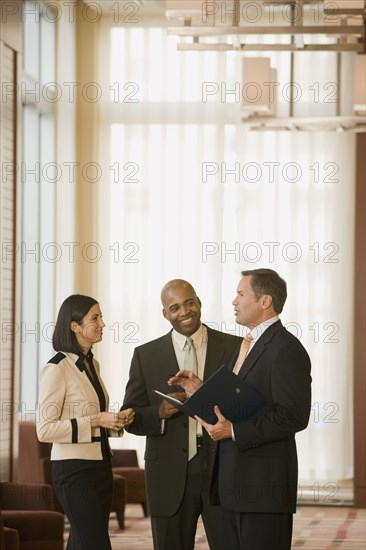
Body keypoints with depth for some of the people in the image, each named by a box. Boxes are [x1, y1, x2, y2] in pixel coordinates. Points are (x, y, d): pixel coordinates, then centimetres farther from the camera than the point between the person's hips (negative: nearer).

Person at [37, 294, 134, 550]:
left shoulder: (92, 365, 13)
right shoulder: (57, 368, -13)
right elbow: (45, 430, -17)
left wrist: (117, 421, 3)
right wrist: (96, 420, -19)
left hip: (100, 466, 8)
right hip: (74, 470, -8)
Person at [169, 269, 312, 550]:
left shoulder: (286, 349, -13)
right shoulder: (249, 346, 19)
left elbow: (294, 416, -20)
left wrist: (234, 431, -22)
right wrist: (202, 390, 8)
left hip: (264, 484, -10)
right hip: (235, 484, 10)